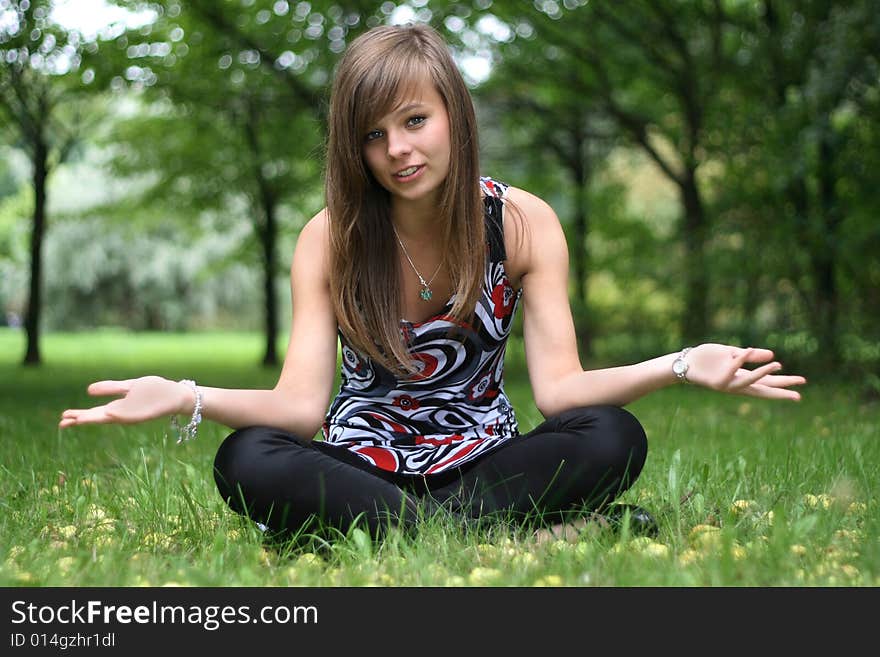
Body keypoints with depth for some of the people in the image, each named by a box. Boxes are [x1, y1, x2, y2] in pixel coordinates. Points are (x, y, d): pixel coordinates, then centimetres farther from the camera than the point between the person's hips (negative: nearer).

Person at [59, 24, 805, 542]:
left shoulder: (524, 222, -6)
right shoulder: (328, 238, -6)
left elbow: (559, 387, -15)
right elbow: (302, 404, -15)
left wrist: (681, 366, -31)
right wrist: (185, 398, -32)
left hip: (481, 464, 0)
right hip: (363, 467, 0)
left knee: (615, 439, -28)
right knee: (247, 463, -32)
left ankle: (373, 528, -29)